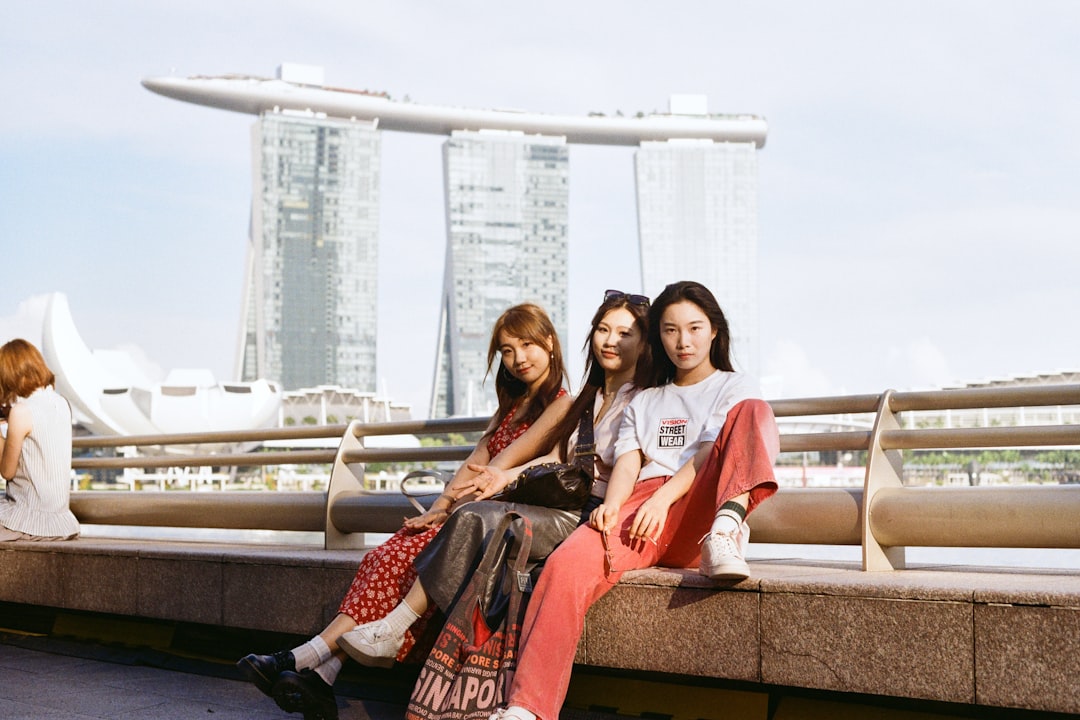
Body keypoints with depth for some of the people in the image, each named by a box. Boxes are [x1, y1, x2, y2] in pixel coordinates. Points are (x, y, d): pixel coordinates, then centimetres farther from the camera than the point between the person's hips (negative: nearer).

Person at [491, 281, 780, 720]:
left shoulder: (736, 389, 18)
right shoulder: (643, 402, 29)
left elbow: (710, 454, 0)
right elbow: (627, 463, 12)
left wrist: (663, 498, -18)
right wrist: (612, 506, -12)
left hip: (696, 513, -2)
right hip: (641, 509, 2)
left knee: (752, 414, -23)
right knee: (567, 565, -30)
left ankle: (726, 532, -43)